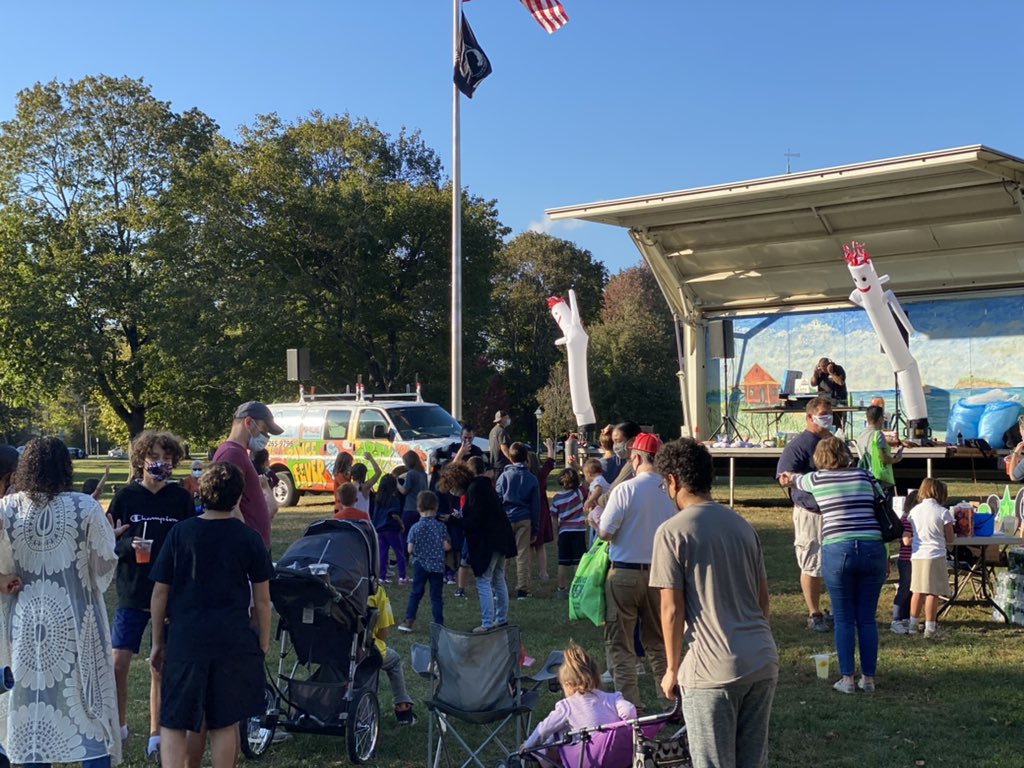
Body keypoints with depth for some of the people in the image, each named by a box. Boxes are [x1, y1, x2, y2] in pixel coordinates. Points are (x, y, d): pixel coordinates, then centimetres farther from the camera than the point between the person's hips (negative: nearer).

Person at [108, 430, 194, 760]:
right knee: (118, 664, 1)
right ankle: (119, 725, 24)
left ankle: (156, 735, 17)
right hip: (131, 594, 1)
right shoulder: (125, 496, -2)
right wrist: (127, 545, -19)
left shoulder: (181, 499, -1)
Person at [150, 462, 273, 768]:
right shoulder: (249, 538, -2)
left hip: (184, 640, 0)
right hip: (233, 643, 0)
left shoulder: (180, 533, -1)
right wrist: (263, 646, 11)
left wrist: (157, 643, 10)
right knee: (225, 723, 11)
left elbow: (160, 593, 1)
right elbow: (262, 599, 1)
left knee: (173, 723, 8)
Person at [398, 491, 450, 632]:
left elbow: (410, 549, -7)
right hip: (437, 566, -1)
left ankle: (409, 621, 10)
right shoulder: (441, 527, -8)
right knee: (437, 595, 5)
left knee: (416, 593, 12)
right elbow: (446, 546, -8)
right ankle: (439, 624, 6)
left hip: (420, 565, 1)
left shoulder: (415, 528, -7)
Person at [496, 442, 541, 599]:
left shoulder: (504, 476, -2)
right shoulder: (531, 479, 3)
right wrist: (535, 529, 11)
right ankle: (522, 589, 3)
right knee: (523, 555, 3)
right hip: (524, 520, 1)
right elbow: (536, 506, 5)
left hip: (506, 519, -1)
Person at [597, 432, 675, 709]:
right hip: (660, 574, 5)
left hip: (625, 574, -4)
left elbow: (604, 532, -11)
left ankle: (629, 705, 6)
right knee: (659, 642, 17)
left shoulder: (624, 490, -15)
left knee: (620, 644, 7)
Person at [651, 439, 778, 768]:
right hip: (763, 663, 6)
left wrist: (672, 669, 1)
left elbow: (672, 611, -9)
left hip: (713, 670, -6)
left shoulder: (671, 532, -8)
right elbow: (763, 598, 16)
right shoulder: (742, 525, 12)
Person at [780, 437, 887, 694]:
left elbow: (795, 480, 29)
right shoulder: (864, 476, 10)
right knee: (867, 618, 9)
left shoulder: (817, 479, 7)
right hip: (872, 550, 2)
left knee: (844, 619, 6)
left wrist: (788, 477, 53)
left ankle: (847, 679, 8)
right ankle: (868, 678, 15)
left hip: (837, 551, -2)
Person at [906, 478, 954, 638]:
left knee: (917, 592, 14)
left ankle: (912, 625, 20)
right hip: (935, 556, -4)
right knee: (932, 593, 0)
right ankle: (930, 627, 2)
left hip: (917, 556, 4)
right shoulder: (943, 512, -6)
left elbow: (907, 540, 8)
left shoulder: (913, 511, 5)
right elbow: (950, 539, -1)